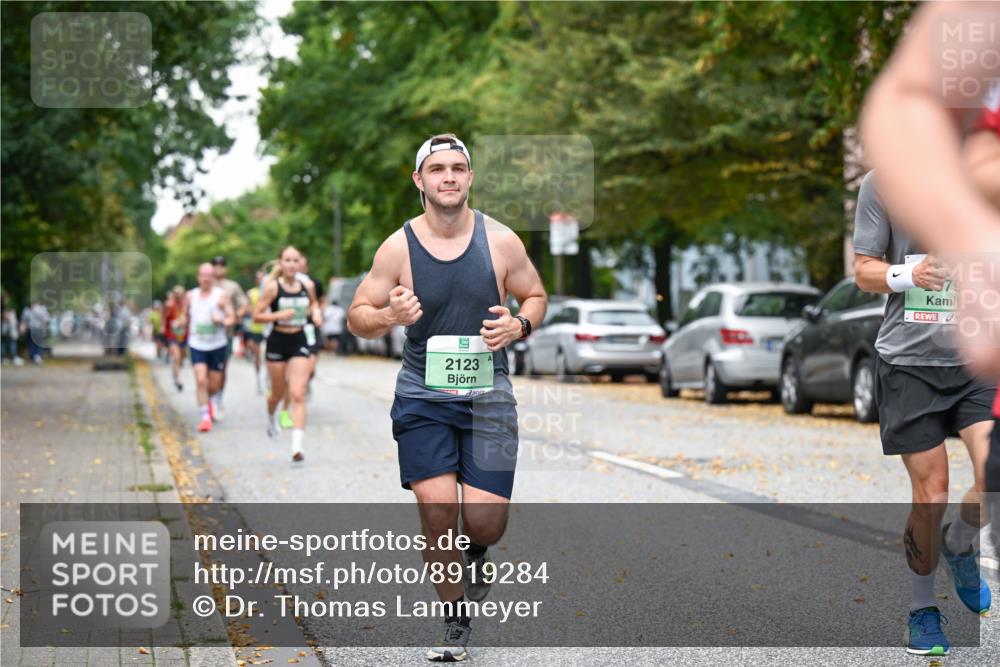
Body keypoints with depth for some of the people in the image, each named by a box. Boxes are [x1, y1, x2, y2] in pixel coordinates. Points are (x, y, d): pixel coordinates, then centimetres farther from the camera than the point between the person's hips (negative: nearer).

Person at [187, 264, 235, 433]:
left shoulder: (221, 295, -3)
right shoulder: (191, 296, 5)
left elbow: (232, 318, -5)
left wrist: (222, 321, -24)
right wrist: (189, 332, 19)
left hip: (217, 345, -1)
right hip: (197, 345, 1)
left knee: (215, 384, 8)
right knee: (201, 380, -15)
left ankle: (212, 399, 43)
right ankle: (205, 416, -9)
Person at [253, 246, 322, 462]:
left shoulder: (306, 287, 1)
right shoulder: (273, 287, -9)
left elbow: (314, 303, 23)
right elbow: (256, 315, -9)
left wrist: (316, 312, 2)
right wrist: (279, 315, -22)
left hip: (300, 342, 1)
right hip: (278, 341, -1)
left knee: (298, 395, -10)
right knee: (278, 393, 15)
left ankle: (297, 446, -17)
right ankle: (271, 417, 51)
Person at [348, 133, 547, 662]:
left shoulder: (500, 241, -3)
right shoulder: (398, 247, -5)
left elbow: (536, 296, 12)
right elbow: (357, 317, 3)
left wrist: (518, 326, -10)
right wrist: (388, 316, -20)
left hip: (488, 397, 1)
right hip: (423, 397, 0)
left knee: (485, 522, -7)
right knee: (438, 514, -9)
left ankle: (474, 553, 33)